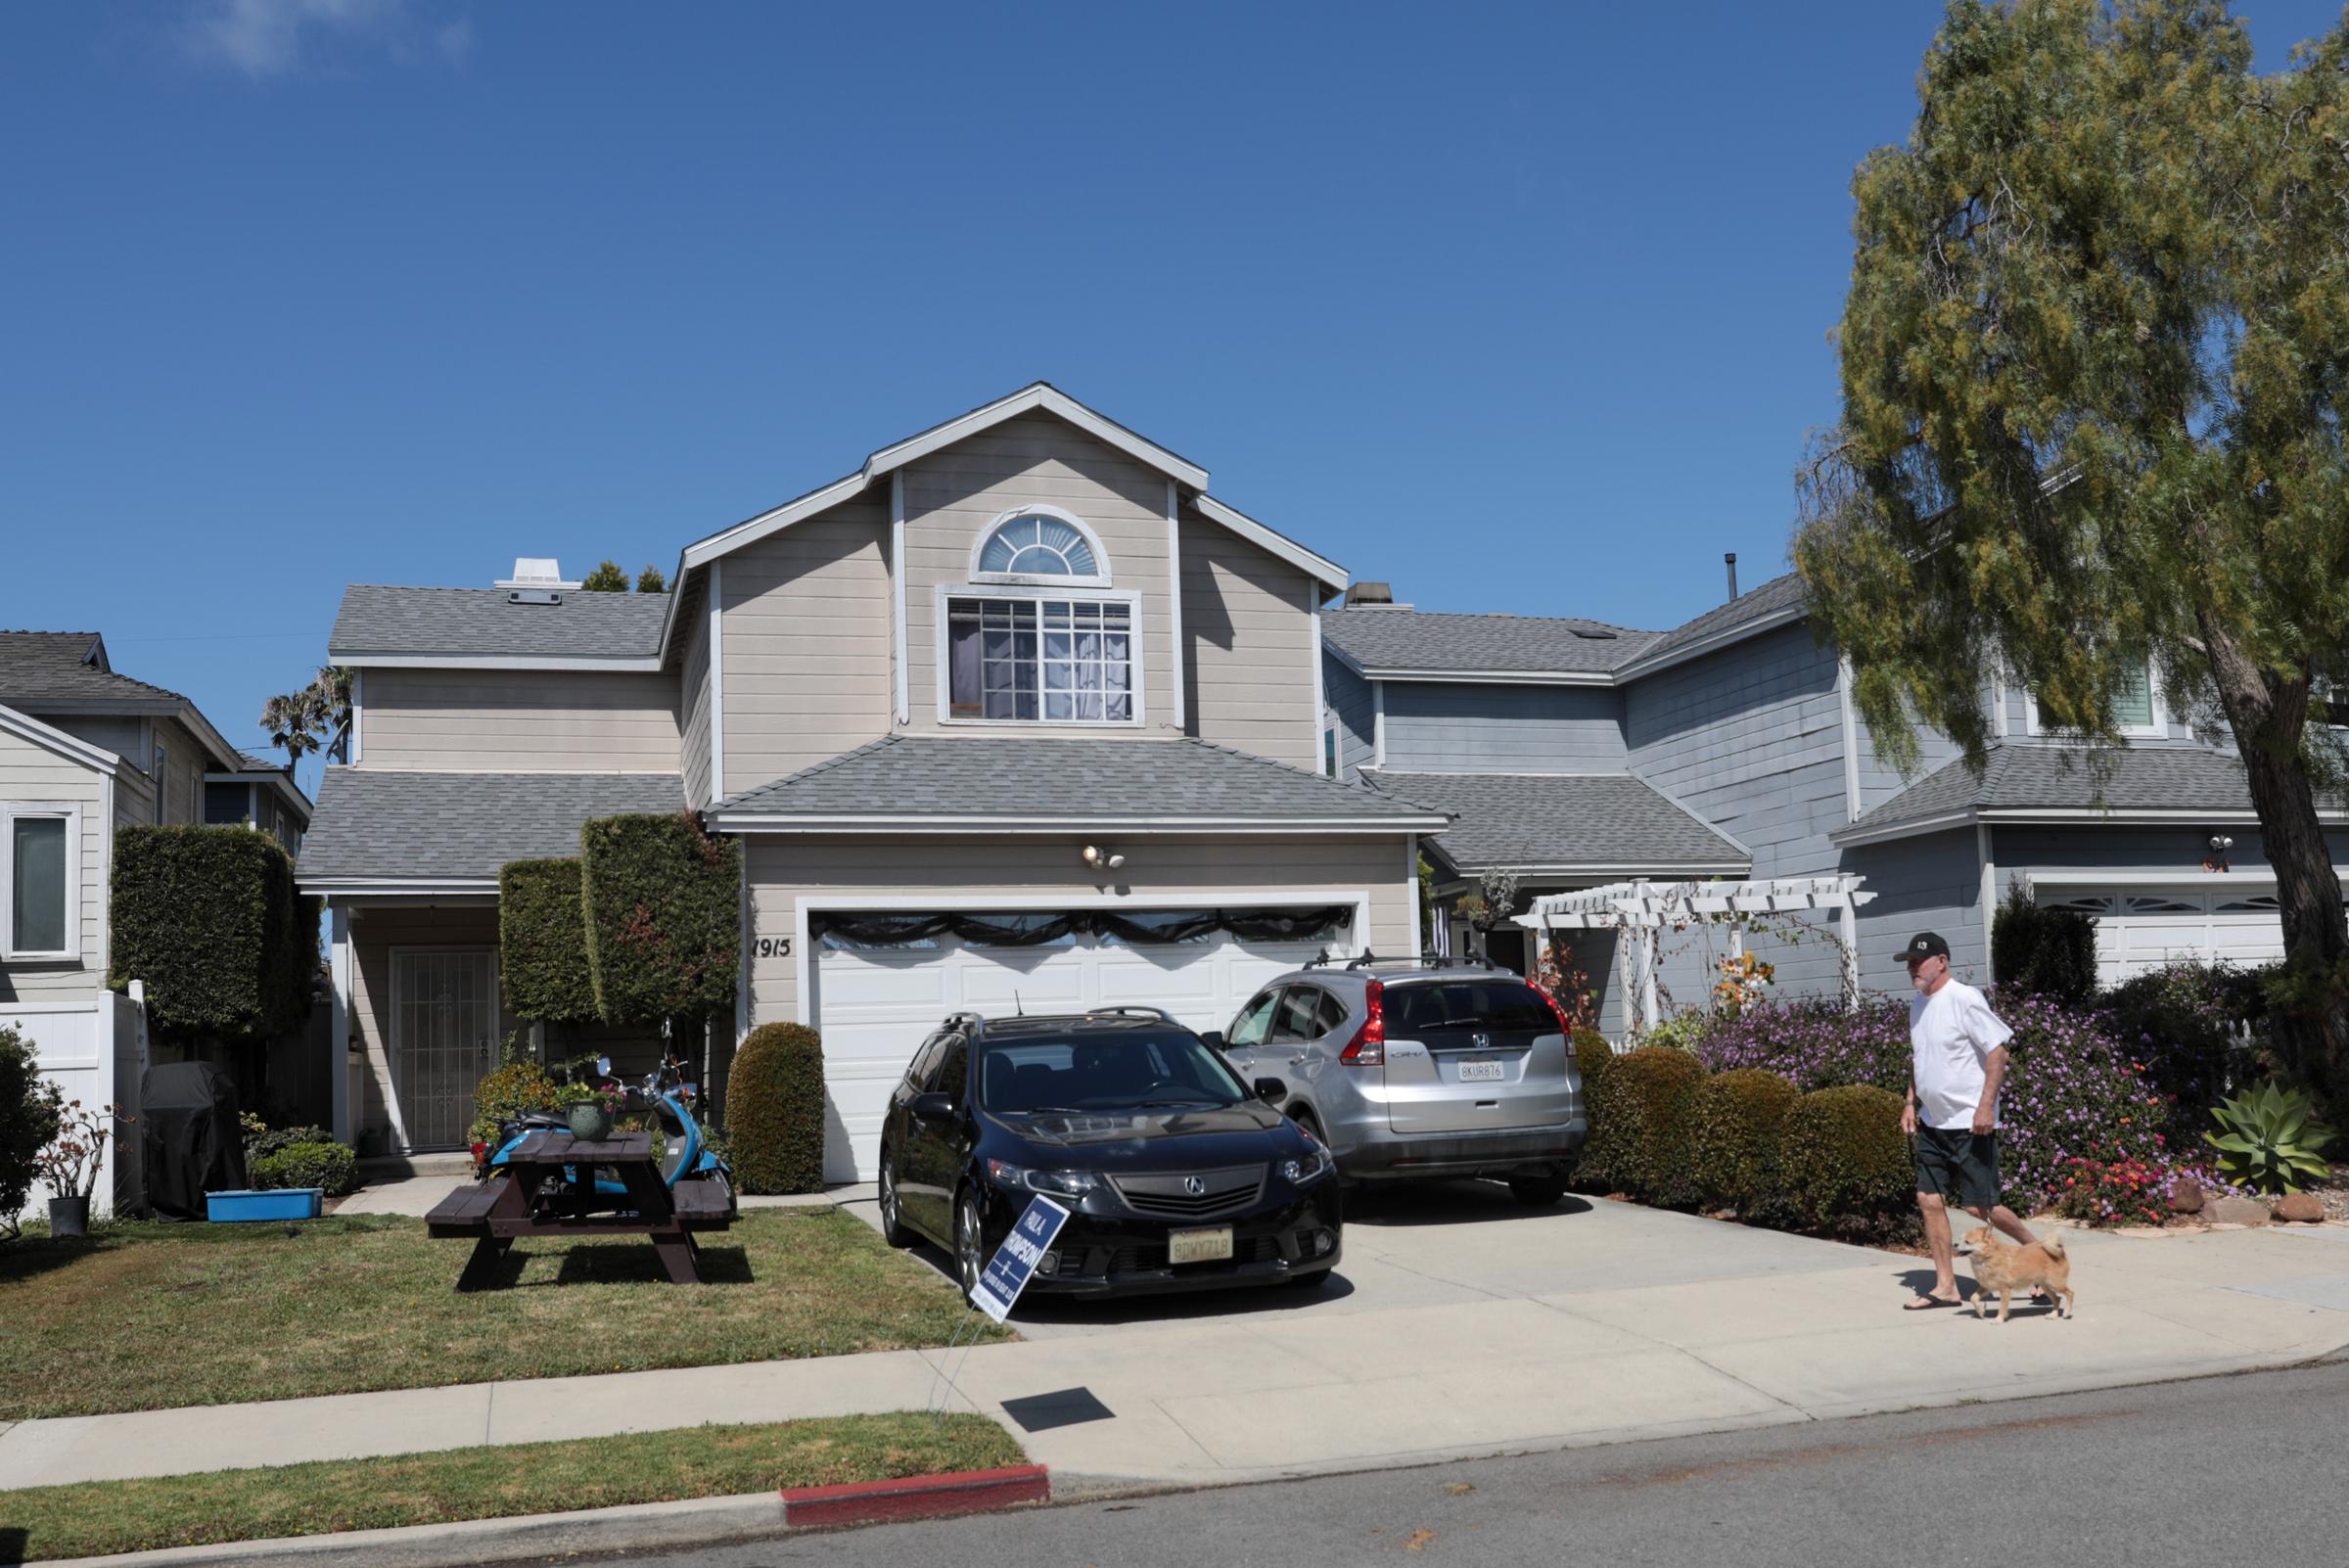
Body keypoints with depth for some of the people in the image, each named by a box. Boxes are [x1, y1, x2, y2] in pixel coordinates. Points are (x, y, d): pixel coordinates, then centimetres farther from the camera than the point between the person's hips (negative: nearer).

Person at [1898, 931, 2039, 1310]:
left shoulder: (1964, 999, -15)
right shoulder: (1918, 1004, 11)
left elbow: (1998, 1051, -17)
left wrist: (1986, 1106, -22)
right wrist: (1911, 1102, 15)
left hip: (1969, 1123, -8)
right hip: (1932, 1123, 8)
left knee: (1979, 1207, -5)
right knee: (1930, 1200, 4)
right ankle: (1945, 1286, 11)